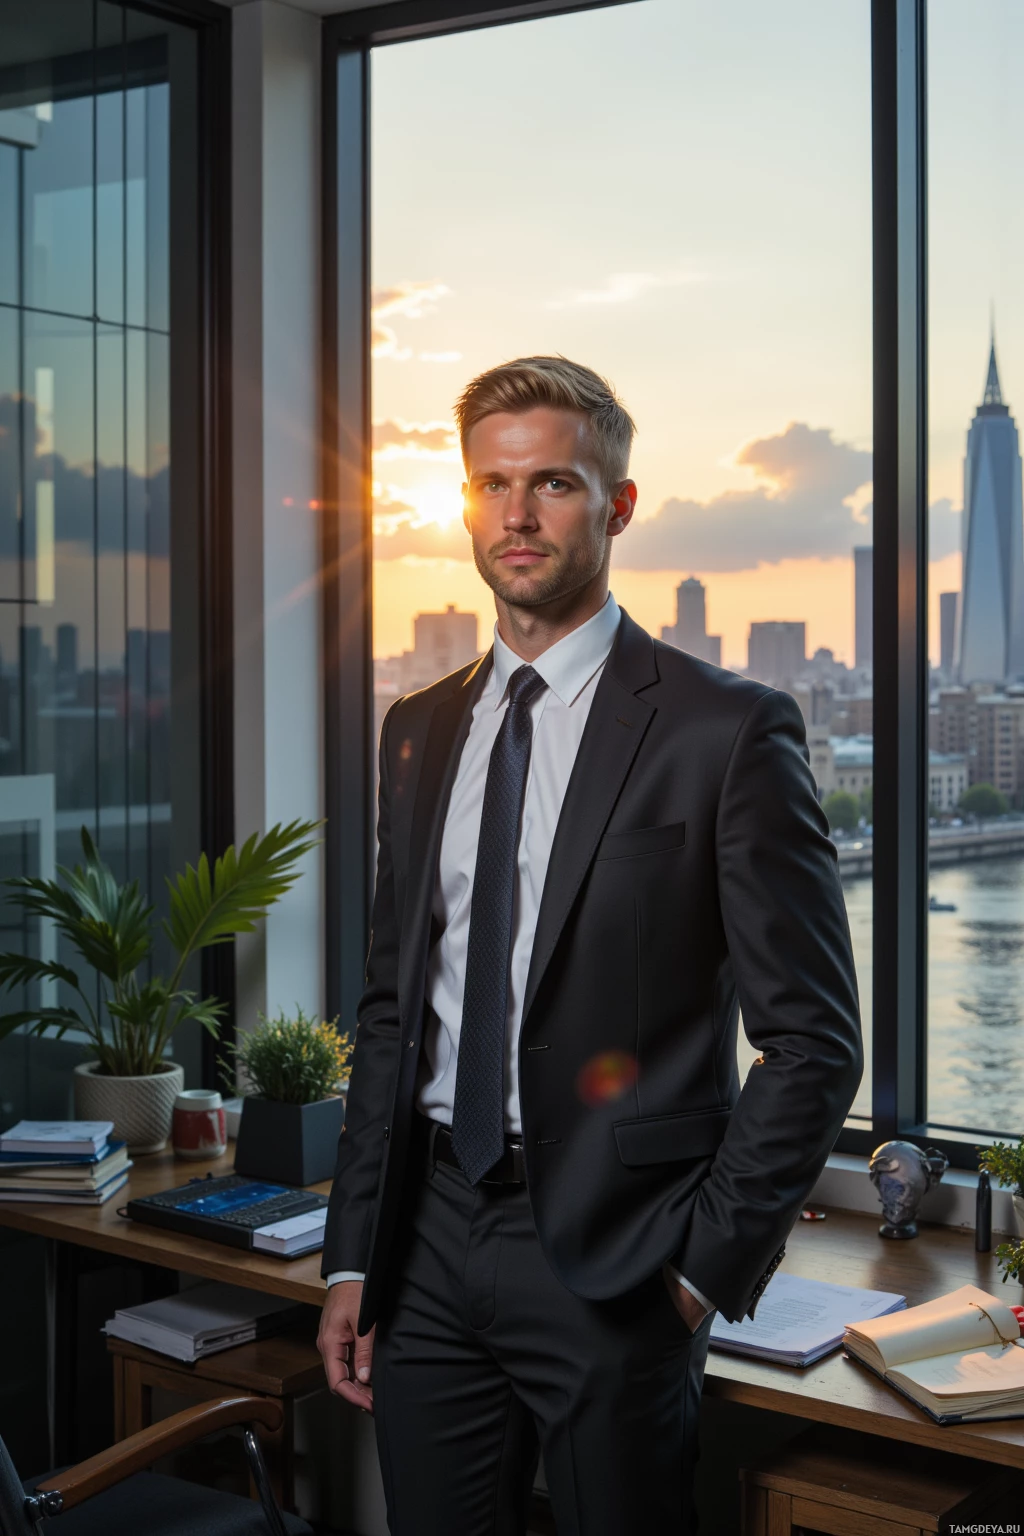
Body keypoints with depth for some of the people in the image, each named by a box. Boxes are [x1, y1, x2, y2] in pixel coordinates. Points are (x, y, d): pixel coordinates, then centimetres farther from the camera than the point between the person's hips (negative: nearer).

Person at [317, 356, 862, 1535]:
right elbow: (391, 1005, 13)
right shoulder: (419, 731, 10)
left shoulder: (726, 729, -8)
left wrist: (706, 1263, -10)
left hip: (610, 1259, -5)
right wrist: (351, 1256, 9)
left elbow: (814, 1039, -8)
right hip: (430, 1239, 5)